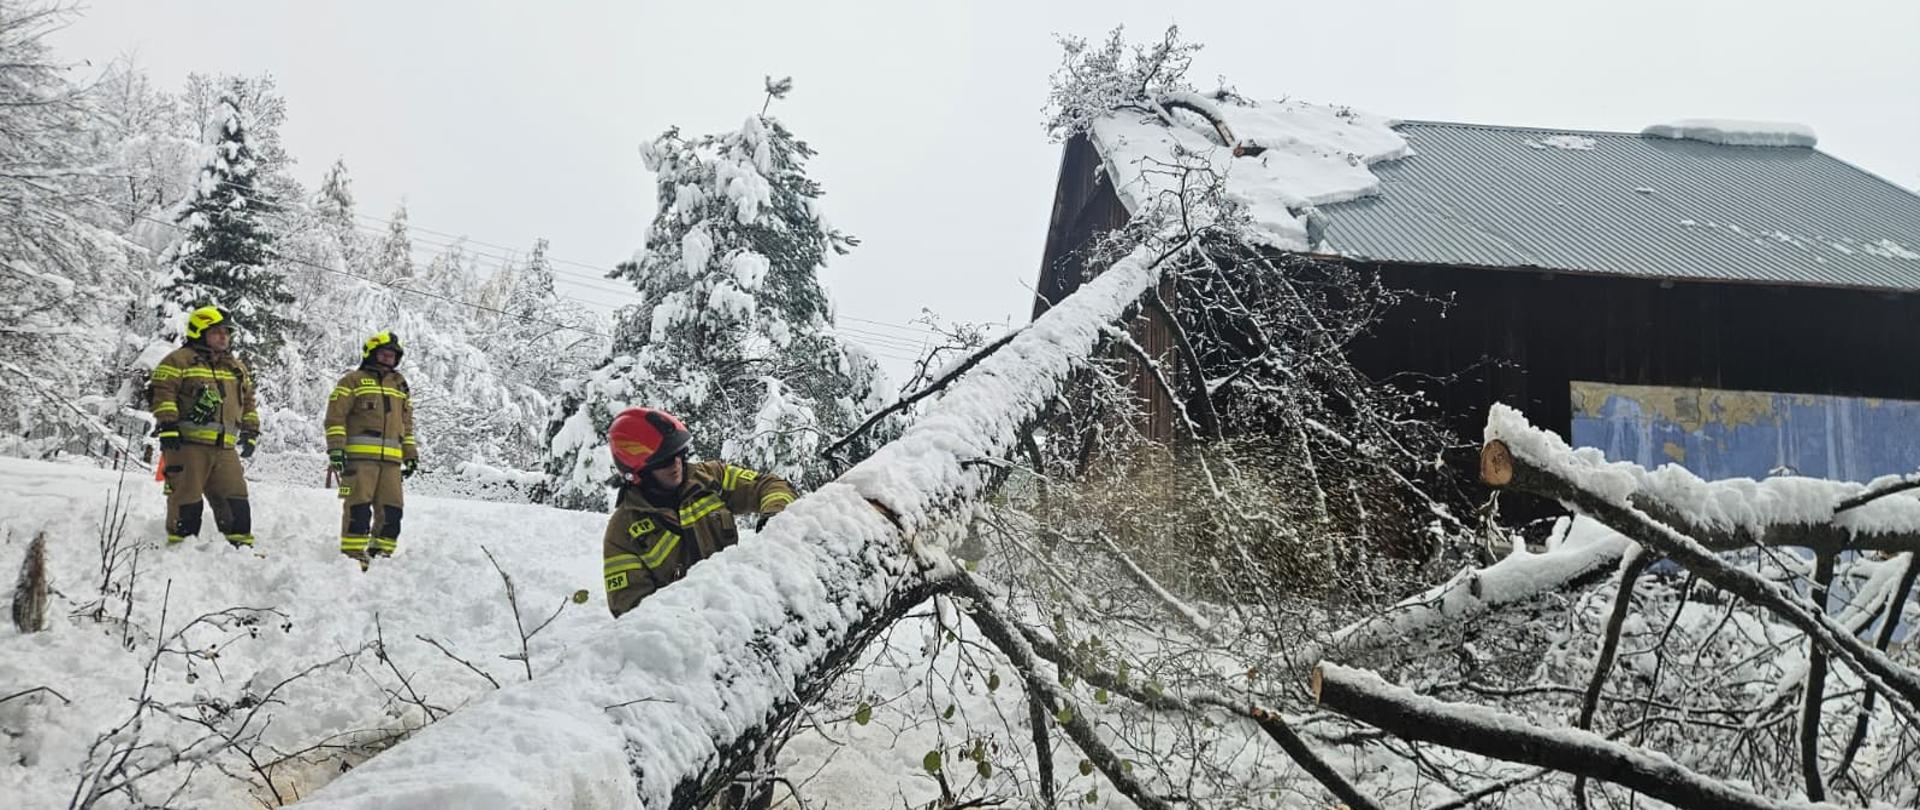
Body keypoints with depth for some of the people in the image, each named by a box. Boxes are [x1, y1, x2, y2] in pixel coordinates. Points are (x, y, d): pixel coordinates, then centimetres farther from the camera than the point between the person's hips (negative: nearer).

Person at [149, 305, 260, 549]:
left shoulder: (237, 368, 22)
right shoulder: (180, 360, 1)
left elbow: (248, 401, 28)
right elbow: (161, 393, -7)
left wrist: (251, 432, 20)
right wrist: (167, 426, -15)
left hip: (224, 448, 6)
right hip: (187, 444, -6)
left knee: (235, 498, 4)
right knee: (187, 497, -4)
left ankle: (241, 544, 9)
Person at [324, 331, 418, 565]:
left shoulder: (399, 386, 23)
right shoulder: (353, 381, 5)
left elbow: (406, 423, 27)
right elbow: (335, 415, -1)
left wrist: (411, 454, 20)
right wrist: (335, 447, -11)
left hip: (391, 459, 6)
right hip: (359, 455, -6)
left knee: (392, 509, 2)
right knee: (359, 506, -10)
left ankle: (380, 553, 9)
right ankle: (353, 554, -6)